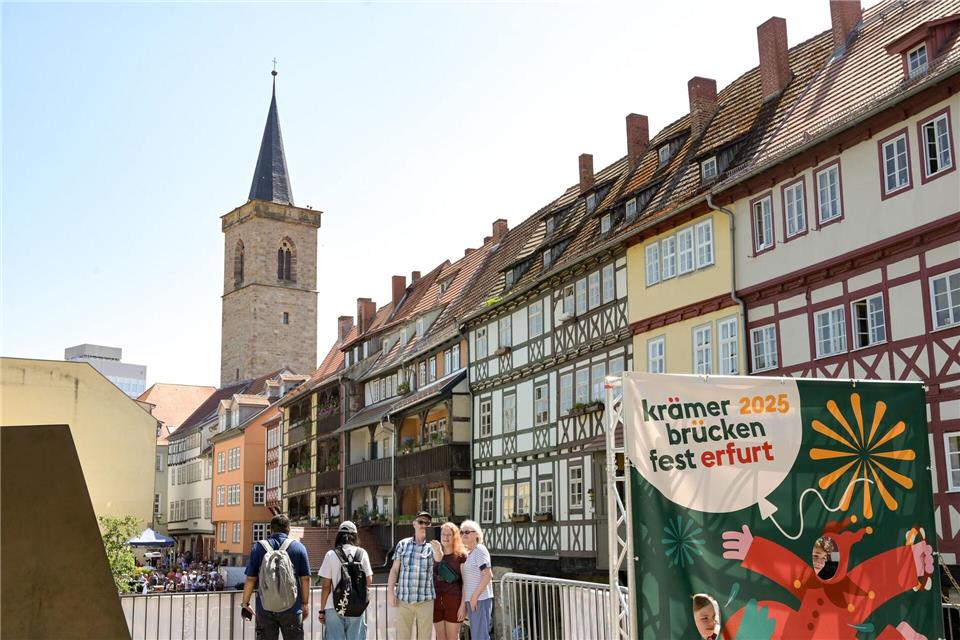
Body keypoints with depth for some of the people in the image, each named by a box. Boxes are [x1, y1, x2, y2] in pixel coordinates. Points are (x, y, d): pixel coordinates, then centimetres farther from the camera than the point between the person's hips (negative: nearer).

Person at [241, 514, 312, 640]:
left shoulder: (258, 547, 2)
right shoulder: (298, 547, 1)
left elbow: (251, 579, -1)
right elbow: (305, 579, -1)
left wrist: (245, 603, 9)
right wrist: (305, 603, 8)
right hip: (291, 609, -1)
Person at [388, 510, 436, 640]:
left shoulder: (433, 547, 6)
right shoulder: (403, 544, 7)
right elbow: (394, 569, 8)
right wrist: (390, 591, 1)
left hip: (426, 600, -1)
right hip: (403, 599, 1)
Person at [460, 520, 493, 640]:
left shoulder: (480, 550, -9)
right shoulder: (468, 553, 16)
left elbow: (488, 575, -18)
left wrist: (475, 596, -19)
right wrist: (467, 600, 14)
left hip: (480, 599, -9)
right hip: (471, 599, 9)